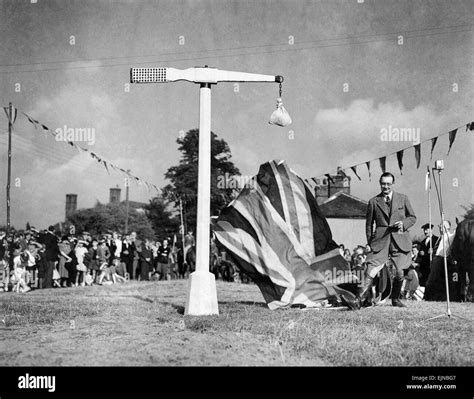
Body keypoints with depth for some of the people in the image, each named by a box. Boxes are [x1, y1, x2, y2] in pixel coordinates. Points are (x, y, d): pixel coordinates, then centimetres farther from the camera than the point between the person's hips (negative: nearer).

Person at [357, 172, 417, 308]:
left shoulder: (403, 198, 10)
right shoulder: (373, 202, 8)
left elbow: (412, 217, 16)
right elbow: (369, 224, 13)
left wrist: (403, 223, -5)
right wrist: (370, 242, 7)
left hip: (400, 241, 1)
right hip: (380, 241, -1)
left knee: (399, 273, 3)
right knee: (371, 269, -15)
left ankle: (395, 298, 24)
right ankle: (361, 297, -13)